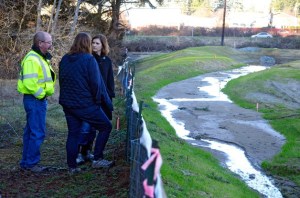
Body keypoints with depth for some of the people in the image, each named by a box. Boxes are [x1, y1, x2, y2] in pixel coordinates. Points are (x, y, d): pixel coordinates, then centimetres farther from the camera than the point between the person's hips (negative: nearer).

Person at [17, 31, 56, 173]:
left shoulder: (40, 58, 17)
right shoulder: (32, 59, -17)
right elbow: (29, 82, -26)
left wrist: (44, 93, 11)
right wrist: (41, 94, -15)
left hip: (39, 99, 11)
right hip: (35, 100, -11)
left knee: (31, 131, 14)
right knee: (37, 133, -7)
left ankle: (26, 162, 22)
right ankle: (31, 163, 2)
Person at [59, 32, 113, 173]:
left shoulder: (64, 60, 9)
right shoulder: (89, 60, -13)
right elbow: (96, 84, -14)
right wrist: (102, 101, -2)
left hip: (68, 103, 7)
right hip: (86, 104, -7)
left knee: (73, 133, 13)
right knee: (106, 127, 8)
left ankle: (72, 166, 15)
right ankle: (97, 159, 6)